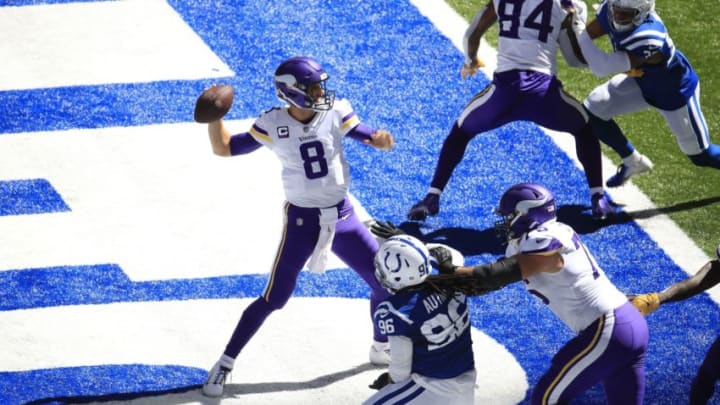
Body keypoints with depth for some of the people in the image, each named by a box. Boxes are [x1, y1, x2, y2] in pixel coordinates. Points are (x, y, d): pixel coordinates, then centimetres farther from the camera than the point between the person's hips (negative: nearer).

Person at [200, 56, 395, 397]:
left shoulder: (335, 113, -7)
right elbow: (224, 148, -5)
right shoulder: (273, 124, -10)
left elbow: (371, 138, -14)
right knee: (273, 299, -6)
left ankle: (382, 348, 33)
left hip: (342, 216, 3)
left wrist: (380, 139, -38)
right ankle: (224, 365, 5)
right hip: (301, 221, -3)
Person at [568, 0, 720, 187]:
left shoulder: (647, 37, -45)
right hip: (641, 83, 6)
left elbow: (602, 68, -44)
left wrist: (579, 31, -37)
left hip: (676, 92, -6)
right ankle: (632, 162, 23)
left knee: (700, 155, 8)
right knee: (592, 112, 0)